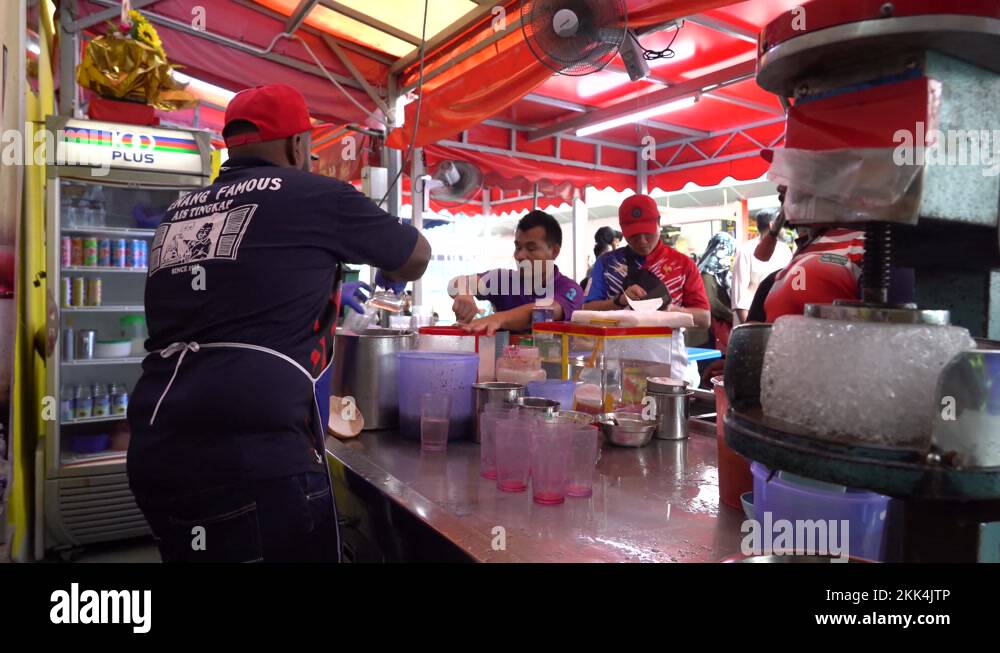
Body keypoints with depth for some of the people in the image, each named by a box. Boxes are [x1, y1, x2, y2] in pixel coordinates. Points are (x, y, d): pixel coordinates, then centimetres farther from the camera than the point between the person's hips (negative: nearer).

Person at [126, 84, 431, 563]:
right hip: (252, 456, -7)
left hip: (155, 455, 8)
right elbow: (417, 258, 14)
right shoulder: (315, 196, -1)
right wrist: (388, 271, 37)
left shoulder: (179, 213, 16)